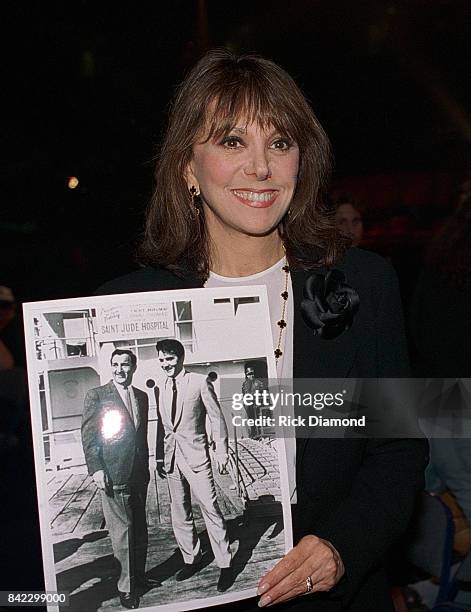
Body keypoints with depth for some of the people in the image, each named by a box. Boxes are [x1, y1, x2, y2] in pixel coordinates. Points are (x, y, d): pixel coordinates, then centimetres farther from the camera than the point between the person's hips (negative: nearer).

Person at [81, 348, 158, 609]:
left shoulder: (142, 397, 12)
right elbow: (88, 435, -7)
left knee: (139, 528, 13)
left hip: (138, 474, 6)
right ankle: (126, 586, 6)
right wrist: (95, 468, -14)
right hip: (112, 476, -6)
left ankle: (138, 575, 27)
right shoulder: (97, 395, -5)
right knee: (122, 530, -4)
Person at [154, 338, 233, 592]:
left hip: (196, 456, -6)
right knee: (179, 514, 11)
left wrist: (221, 451, -8)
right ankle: (191, 559, 25)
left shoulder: (199, 382, -6)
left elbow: (216, 417, -5)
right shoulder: (162, 389, 11)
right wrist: (159, 457, 14)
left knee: (211, 510, -6)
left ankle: (225, 564, 1)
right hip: (171, 459, 6)